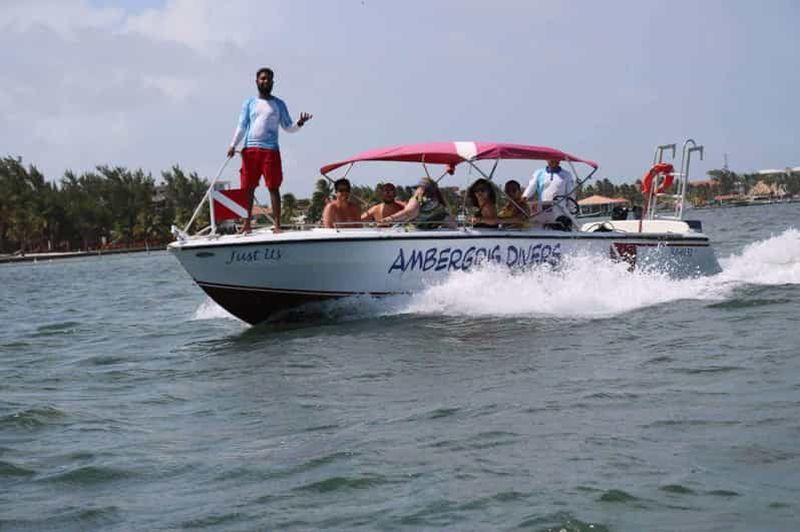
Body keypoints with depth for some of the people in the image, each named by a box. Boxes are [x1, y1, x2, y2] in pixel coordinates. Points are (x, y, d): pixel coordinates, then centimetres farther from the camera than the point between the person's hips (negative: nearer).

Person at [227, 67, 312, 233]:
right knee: (248, 188, 1)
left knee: (273, 187, -5)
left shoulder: (278, 104, 12)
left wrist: (299, 123, -10)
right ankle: (247, 223, 7)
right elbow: (241, 127, 10)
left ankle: (277, 224, -6)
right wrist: (233, 145, -3)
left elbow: (288, 127, 11)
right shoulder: (249, 103, 13)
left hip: (271, 150, -1)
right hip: (250, 150, 1)